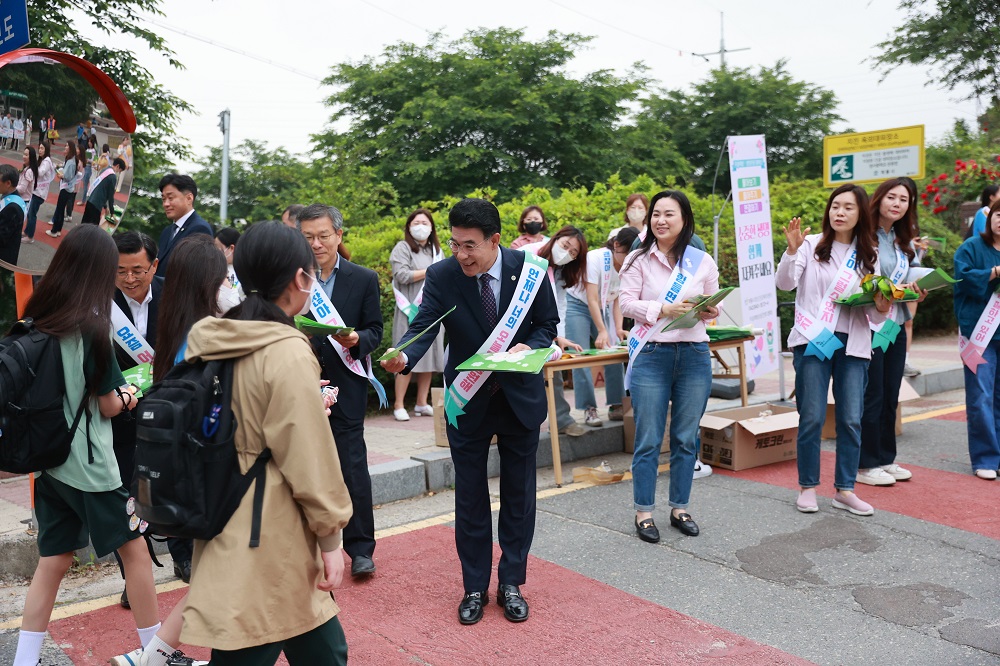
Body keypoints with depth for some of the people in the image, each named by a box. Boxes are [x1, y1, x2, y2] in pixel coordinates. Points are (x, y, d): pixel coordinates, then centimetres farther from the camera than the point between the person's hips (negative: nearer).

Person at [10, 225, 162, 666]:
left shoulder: (34, 322, 2)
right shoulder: (91, 328, -17)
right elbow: (109, 406, -11)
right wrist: (127, 396, 9)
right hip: (89, 463, -6)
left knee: (53, 561, 13)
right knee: (135, 549, 8)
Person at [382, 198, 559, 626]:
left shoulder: (529, 270, -12)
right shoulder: (441, 276, -14)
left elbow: (547, 324, -1)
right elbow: (423, 328, -22)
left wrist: (528, 346, -22)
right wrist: (402, 359, -43)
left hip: (520, 396, 1)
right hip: (468, 401, 0)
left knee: (519, 494, 11)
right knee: (470, 497, 9)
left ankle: (510, 583, 29)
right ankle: (475, 587, 26)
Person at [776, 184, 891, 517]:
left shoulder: (870, 256, 11)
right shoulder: (812, 245, 2)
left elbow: (874, 316, 12)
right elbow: (785, 284, -12)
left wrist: (881, 308, -11)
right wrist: (792, 250, -26)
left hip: (853, 344, 3)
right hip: (813, 340, -3)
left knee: (851, 420, 2)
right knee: (812, 417, -2)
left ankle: (844, 490, 14)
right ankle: (807, 487, 12)